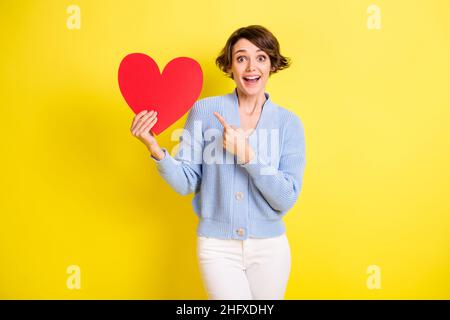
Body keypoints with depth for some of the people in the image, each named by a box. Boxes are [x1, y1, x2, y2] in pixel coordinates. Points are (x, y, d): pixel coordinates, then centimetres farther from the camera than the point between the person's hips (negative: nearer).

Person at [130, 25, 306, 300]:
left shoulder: (289, 122, -4)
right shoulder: (204, 110, -6)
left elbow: (286, 199, -12)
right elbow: (186, 183, -6)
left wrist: (246, 154, -22)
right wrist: (154, 147, -22)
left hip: (269, 247, 2)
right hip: (217, 247, -2)